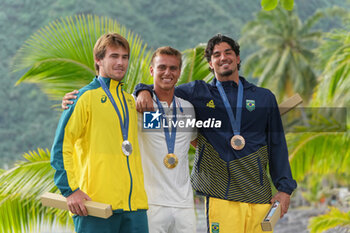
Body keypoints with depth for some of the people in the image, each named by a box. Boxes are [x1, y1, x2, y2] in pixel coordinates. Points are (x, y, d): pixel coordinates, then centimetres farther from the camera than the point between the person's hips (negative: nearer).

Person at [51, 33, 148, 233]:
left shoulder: (130, 100, 19)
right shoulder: (86, 97, -2)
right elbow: (61, 146, -7)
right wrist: (70, 190, -14)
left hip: (134, 201, 6)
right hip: (97, 202, -6)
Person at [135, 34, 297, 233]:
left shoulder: (264, 97, 14)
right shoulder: (198, 93, 11)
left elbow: (277, 145, 14)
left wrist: (284, 188, 7)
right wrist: (144, 91, -7)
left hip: (259, 193, 2)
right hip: (220, 195, -2)